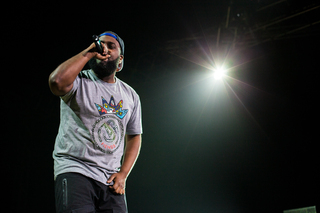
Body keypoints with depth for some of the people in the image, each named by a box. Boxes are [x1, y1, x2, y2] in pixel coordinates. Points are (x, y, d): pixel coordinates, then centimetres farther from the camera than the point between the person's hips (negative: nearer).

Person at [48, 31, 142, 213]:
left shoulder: (130, 95, 14)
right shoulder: (79, 81, -1)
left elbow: (134, 136, 20)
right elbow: (57, 82, -25)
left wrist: (123, 174, 5)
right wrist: (89, 53, -12)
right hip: (75, 170, -5)